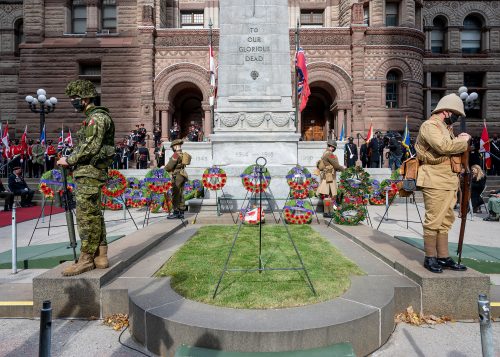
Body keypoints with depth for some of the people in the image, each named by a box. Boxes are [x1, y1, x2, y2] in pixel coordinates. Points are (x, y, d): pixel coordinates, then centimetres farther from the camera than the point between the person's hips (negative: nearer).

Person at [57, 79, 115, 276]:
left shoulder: (97, 117, -12)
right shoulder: (93, 117, 19)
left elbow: (91, 147, -20)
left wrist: (69, 160, -10)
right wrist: (72, 159, 10)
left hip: (89, 173, -10)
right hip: (91, 172, 10)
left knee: (86, 215, -7)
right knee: (94, 214, 11)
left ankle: (86, 259, 0)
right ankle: (100, 256, 18)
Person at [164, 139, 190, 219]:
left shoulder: (176, 154, -12)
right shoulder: (183, 155, 15)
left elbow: (169, 166, -13)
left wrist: (164, 169, 6)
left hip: (177, 176, -9)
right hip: (182, 175, 9)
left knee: (175, 195, -6)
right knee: (181, 195, 10)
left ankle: (175, 213, -4)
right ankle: (181, 213, 14)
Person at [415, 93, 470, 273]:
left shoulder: (446, 128, 24)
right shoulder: (429, 126, -8)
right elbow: (443, 146, -23)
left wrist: (460, 141, 10)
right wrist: (462, 141, -7)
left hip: (450, 181, 10)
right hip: (435, 182, -10)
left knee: (445, 221, 12)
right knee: (433, 220, -4)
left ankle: (443, 257, 20)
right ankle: (430, 258, 7)